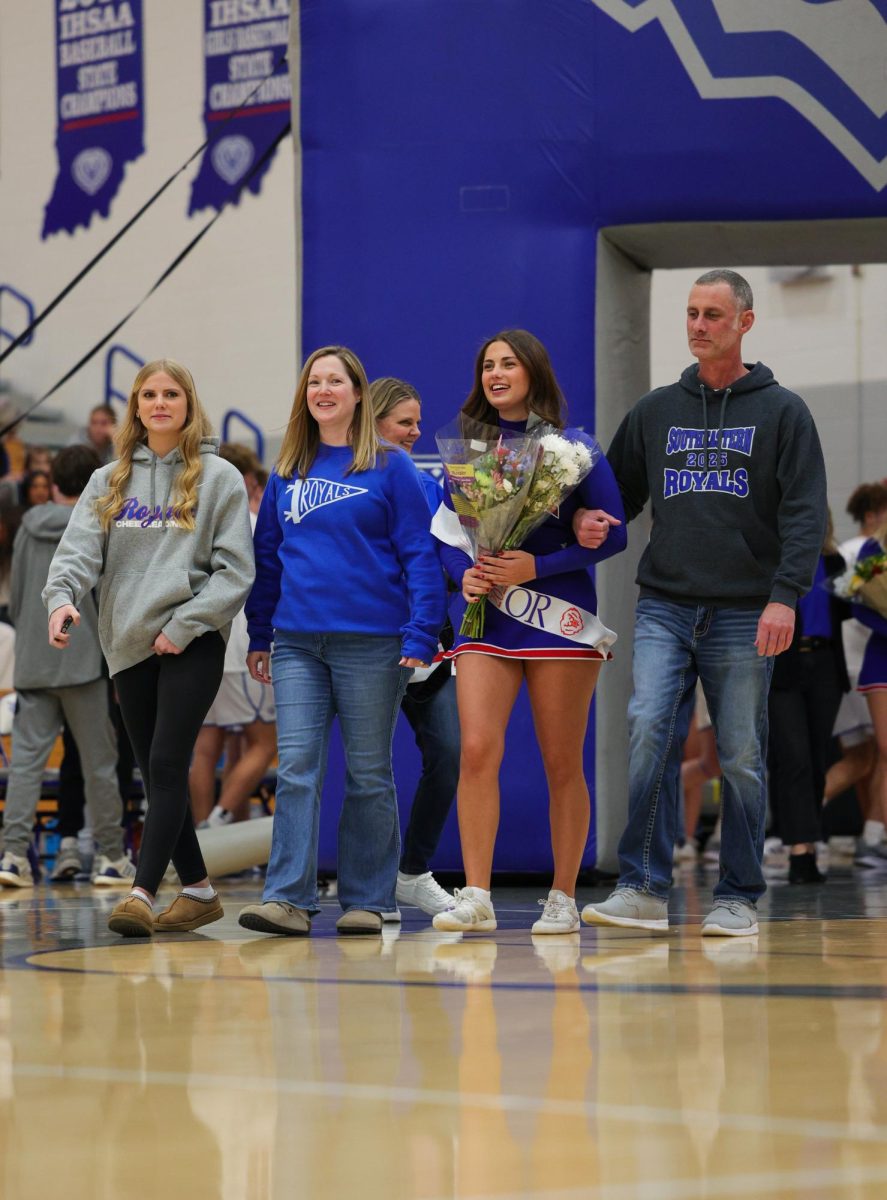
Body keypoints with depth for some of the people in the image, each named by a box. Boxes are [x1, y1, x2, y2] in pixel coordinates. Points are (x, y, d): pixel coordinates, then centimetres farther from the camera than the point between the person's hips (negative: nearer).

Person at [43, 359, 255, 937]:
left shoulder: (219, 478, 3)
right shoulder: (109, 481, 14)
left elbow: (236, 570, -3)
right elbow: (80, 549, 2)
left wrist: (184, 626, -12)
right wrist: (62, 597, -19)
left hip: (192, 645, -5)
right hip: (130, 647, 5)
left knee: (166, 765, -15)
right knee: (158, 775, 7)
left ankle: (142, 894, -21)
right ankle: (199, 891, 17)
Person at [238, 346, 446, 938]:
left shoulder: (390, 467, 0)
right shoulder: (287, 473, 12)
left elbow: (419, 553, -4)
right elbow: (266, 555, 17)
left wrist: (422, 634, -13)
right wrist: (258, 636, 13)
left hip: (370, 641, -3)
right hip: (297, 643, 3)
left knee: (369, 773, 4)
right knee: (296, 769, -6)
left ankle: (367, 900, 10)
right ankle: (289, 898, -10)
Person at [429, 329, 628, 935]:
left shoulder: (572, 448, 1)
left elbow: (613, 535, -3)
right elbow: (447, 533, 15)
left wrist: (536, 566, -13)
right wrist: (465, 573, -7)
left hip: (559, 615, -2)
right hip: (486, 616, 2)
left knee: (563, 764, 1)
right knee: (477, 750, -13)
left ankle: (563, 900, 9)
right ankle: (476, 897, -11)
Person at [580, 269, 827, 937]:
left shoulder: (782, 412, 4)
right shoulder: (656, 411, 15)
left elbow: (805, 511, -3)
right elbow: (619, 492, 20)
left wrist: (786, 594, -16)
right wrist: (591, 521, -4)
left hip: (746, 616, -2)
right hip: (664, 606, 2)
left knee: (742, 756, 1)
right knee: (649, 731, -14)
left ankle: (739, 899, 9)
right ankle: (645, 889, -12)